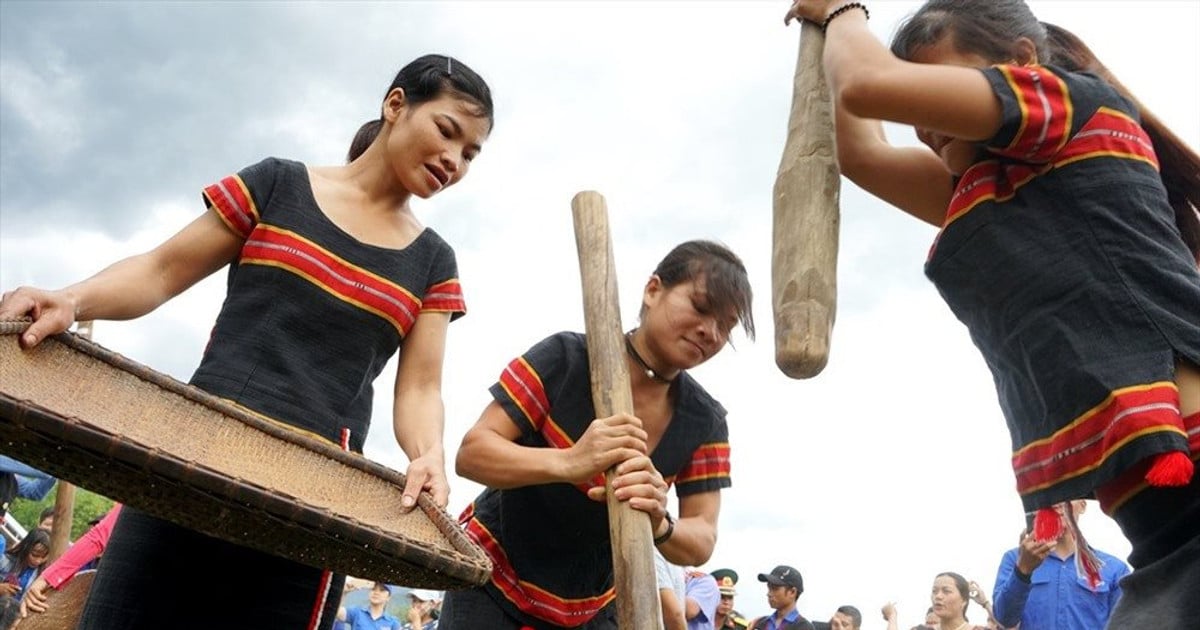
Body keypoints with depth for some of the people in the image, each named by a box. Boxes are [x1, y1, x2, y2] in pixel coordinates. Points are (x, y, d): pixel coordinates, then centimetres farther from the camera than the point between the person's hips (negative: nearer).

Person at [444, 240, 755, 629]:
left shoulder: (705, 422, -8)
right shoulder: (566, 358, -19)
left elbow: (701, 543, -12)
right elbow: (471, 454, -22)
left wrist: (659, 525, -34)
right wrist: (568, 463, -39)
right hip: (492, 582, -3)